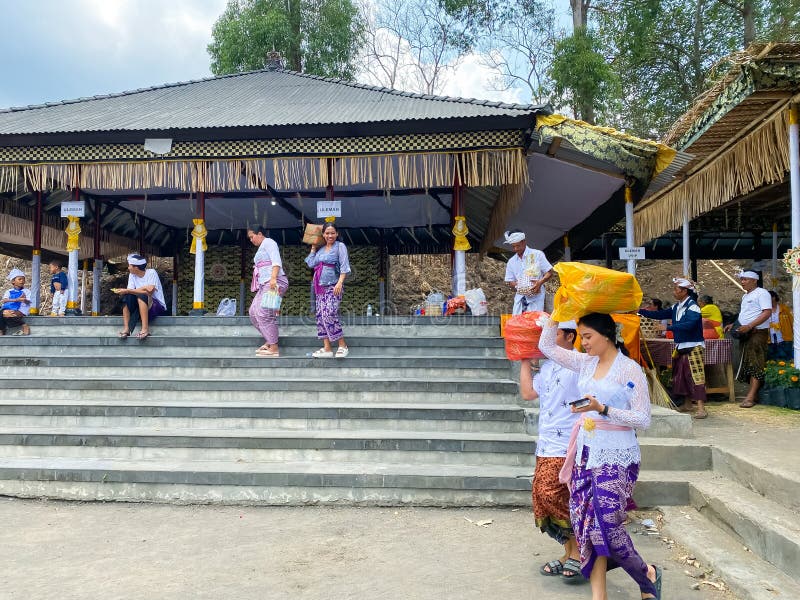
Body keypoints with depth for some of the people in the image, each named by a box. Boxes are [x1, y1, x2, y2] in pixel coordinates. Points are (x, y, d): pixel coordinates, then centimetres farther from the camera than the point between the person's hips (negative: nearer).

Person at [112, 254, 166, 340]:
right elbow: (130, 291, -6)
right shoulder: (132, 275, 5)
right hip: (140, 307, 5)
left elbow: (149, 291, -25)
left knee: (141, 295, -33)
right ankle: (126, 328, -25)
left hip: (158, 306, -5)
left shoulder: (151, 272, -13)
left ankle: (145, 329, -37)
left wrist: (128, 291, -25)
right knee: (127, 297, -20)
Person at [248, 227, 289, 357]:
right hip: (264, 284, 10)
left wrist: (273, 278, -28)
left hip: (275, 283, -10)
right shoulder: (261, 248, 29)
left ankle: (274, 349, -15)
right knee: (253, 312, 8)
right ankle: (269, 341, 14)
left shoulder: (268, 242, 0)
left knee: (263, 313, -16)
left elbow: (276, 261, -16)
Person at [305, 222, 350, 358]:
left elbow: (344, 267, -8)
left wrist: (340, 283, -19)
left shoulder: (340, 247, 0)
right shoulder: (320, 249, 16)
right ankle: (327, 349, 5)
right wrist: (313, 248, 14)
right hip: (320, 287, 7)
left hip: (333, 286, -7)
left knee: (329, 314, -18)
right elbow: (311, 263, 8)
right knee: (320, 316, 2)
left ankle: (342, 345, -8)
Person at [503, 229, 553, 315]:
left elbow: (549, 272, 3)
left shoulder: (537, 255, 3)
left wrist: (540, 282, -17)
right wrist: (517, 285, -9)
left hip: (536, 298, -4)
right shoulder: (511, 262, 14)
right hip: (520, 298, 4)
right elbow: (509, 282, 14)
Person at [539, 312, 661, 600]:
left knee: (606, 525, -5)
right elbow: (547, 346, 14)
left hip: (615, 457, -6)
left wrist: (602, 409, -22)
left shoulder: (630, 369, -10)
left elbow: (643, 420, -12)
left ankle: (648, 576, 24)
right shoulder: (586, 362, 7)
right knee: (586, 522, 4)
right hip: (587, 453, 6)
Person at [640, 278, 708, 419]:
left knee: (696, 376, -12)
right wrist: (640, 311, 7)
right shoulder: (676, 307, 10)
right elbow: (660, 314, 12)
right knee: (681, 376, 14)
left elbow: (689, 324, -29)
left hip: (693, 347, -9)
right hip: (680, 347, 9)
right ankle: (687, 404, 27)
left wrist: (668, 327, -30)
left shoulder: (692, 307, -15)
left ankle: (701, 408, -14)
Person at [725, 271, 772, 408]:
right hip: (746, 334, 9)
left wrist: (749, 326, -24)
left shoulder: (762, 293, -8)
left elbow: (767, 313, -18)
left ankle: (750, 397, -15)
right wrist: (733, 324, 12)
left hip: (757, 333, -9)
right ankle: (753, 394, 14)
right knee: (748, 364, 8)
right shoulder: (745, 296, 20)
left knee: (755, 364, -11)